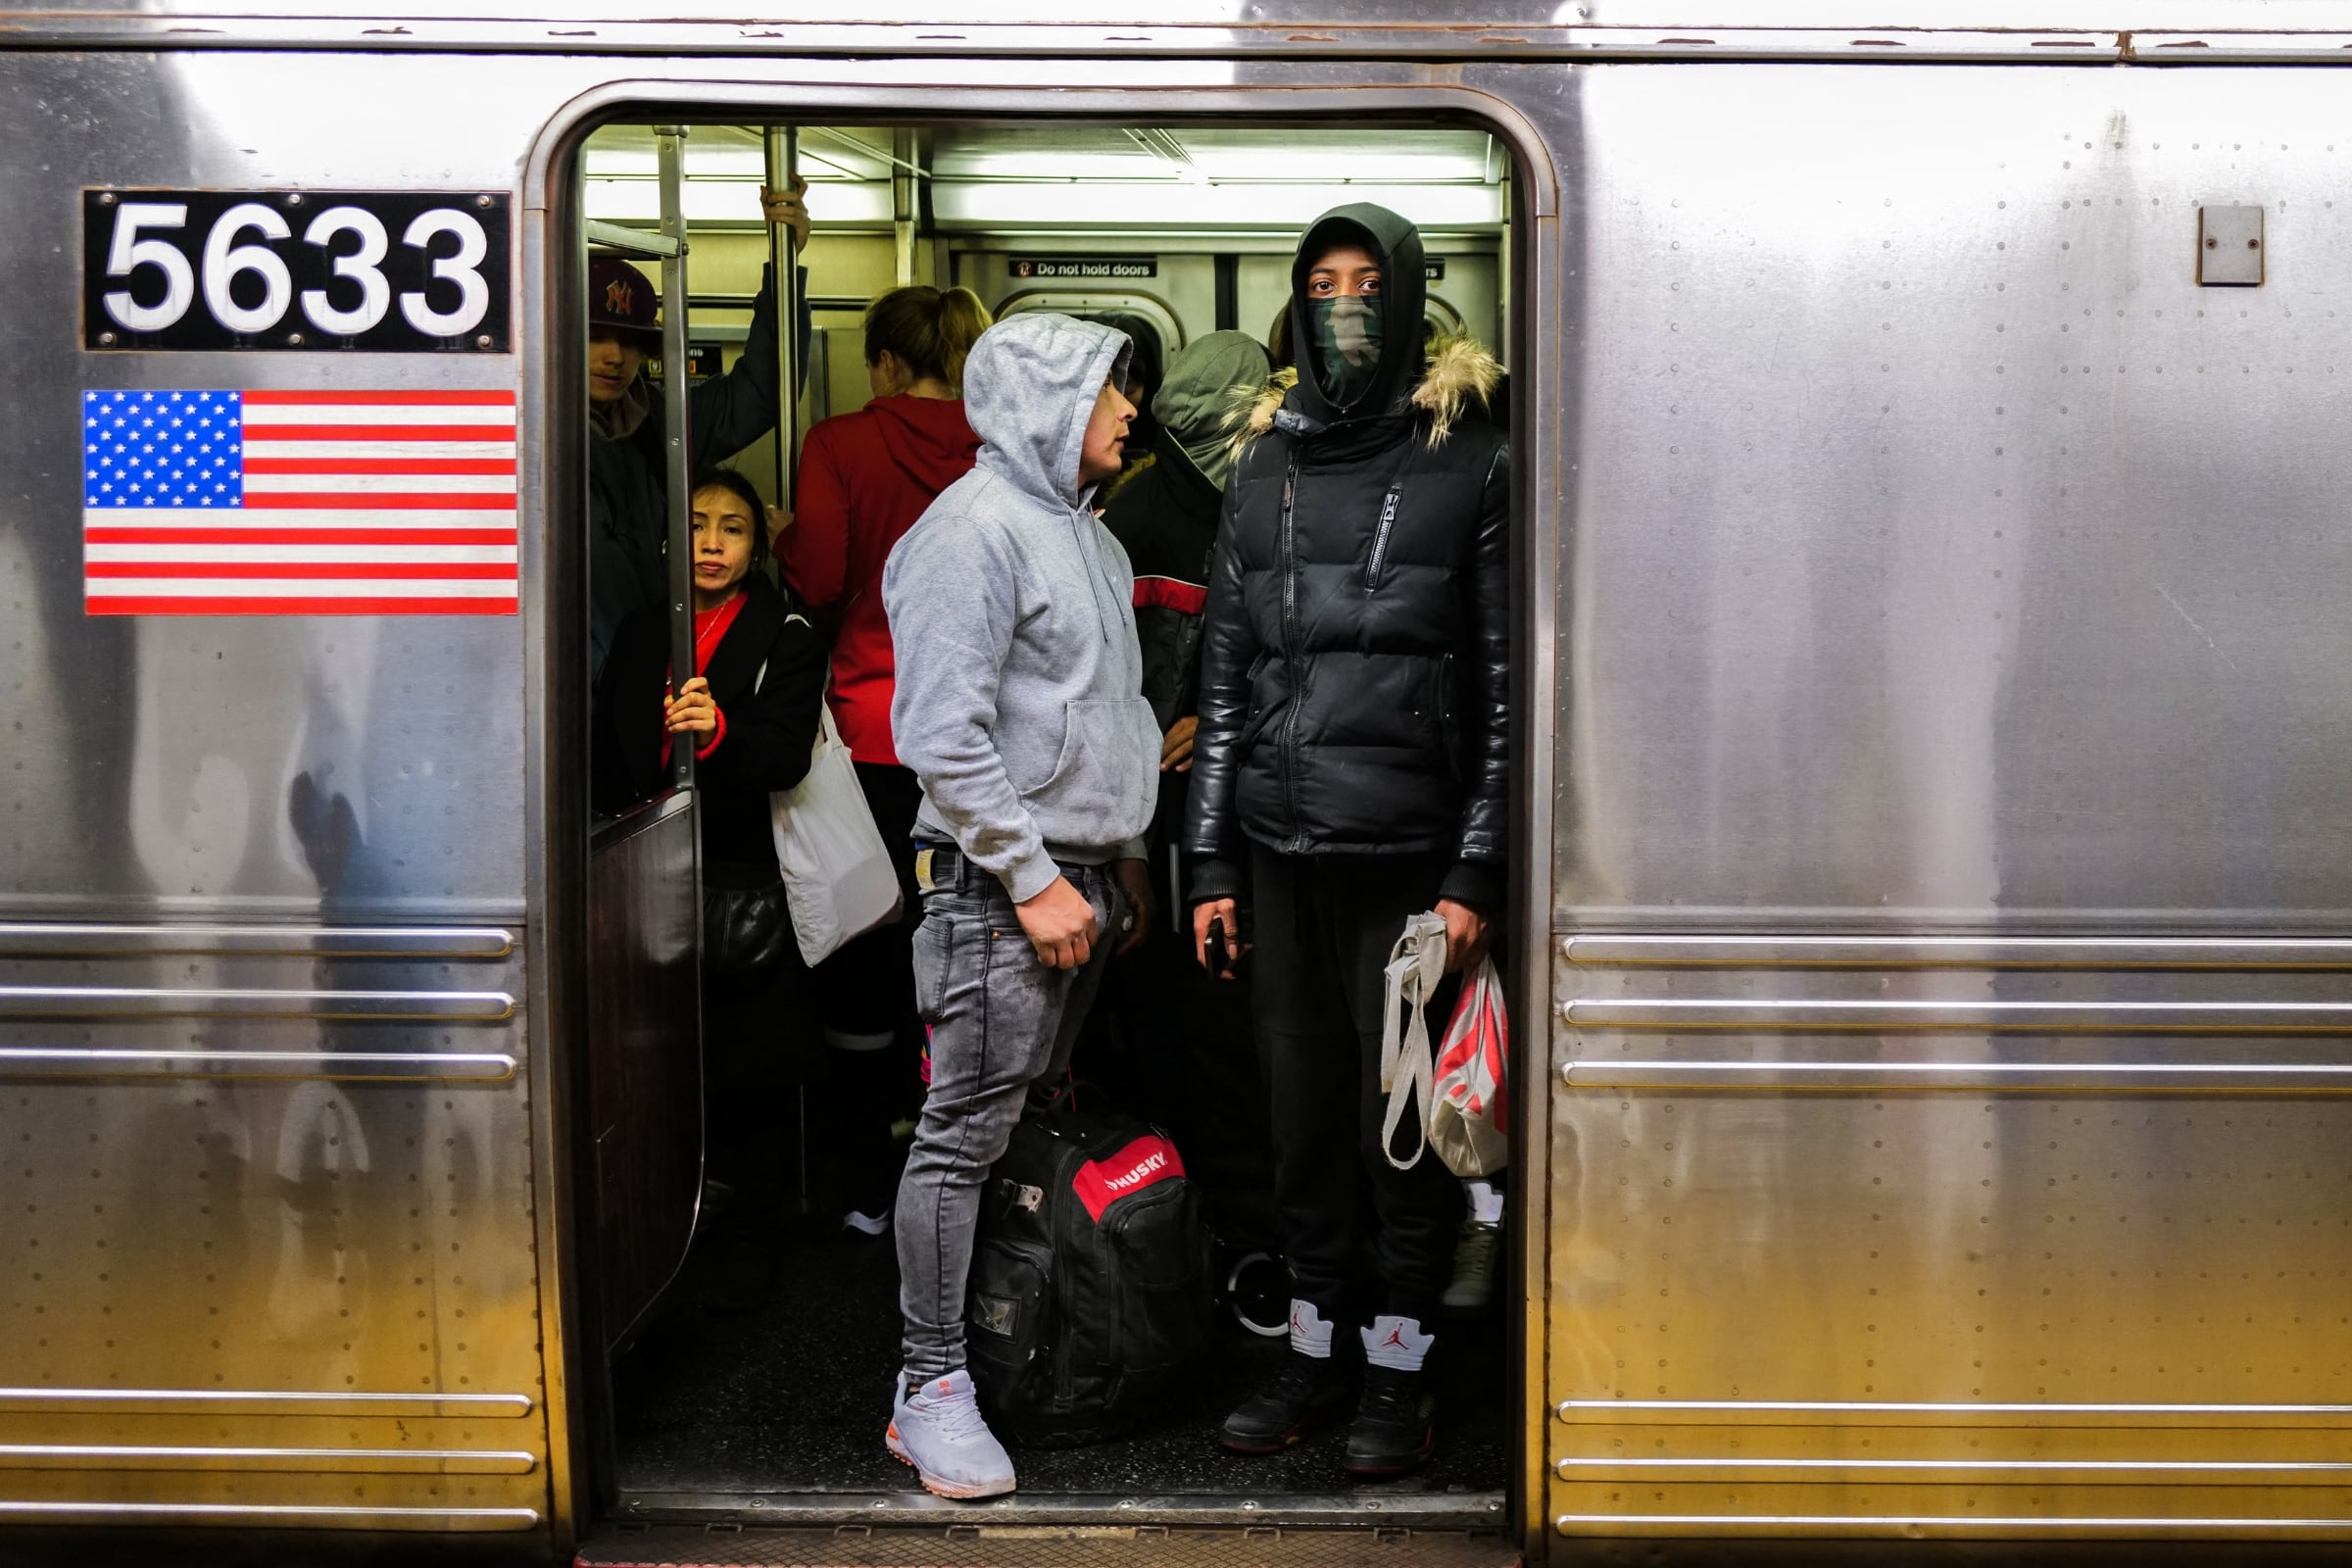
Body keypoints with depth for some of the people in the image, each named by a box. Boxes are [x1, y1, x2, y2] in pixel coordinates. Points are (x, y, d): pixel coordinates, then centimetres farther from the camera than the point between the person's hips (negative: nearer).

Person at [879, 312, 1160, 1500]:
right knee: (968, 1130, -6)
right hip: (1001, 880, -9)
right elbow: (943, 734, -19)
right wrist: (1033, 879, -18)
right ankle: (931, 1389, 0)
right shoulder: (976, 528, -12)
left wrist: (1124, 858, 22)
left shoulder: (1083, 531, 18)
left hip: (1082, 869, 9)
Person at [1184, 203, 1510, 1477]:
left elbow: (1505, 687, -3)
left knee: (1403, 1120, 2)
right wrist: (1211, 859, 8)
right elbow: (1223, 675, 13)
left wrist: (1477, 873, -9)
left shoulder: (1468, 467, 0)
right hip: (1281, 849, 4)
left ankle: (1400, 1373, 16)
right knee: (1303, 1111, 10)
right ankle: (1316, 1354, 23)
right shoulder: (1263, 471, 12)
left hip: (1407, 854, -4)